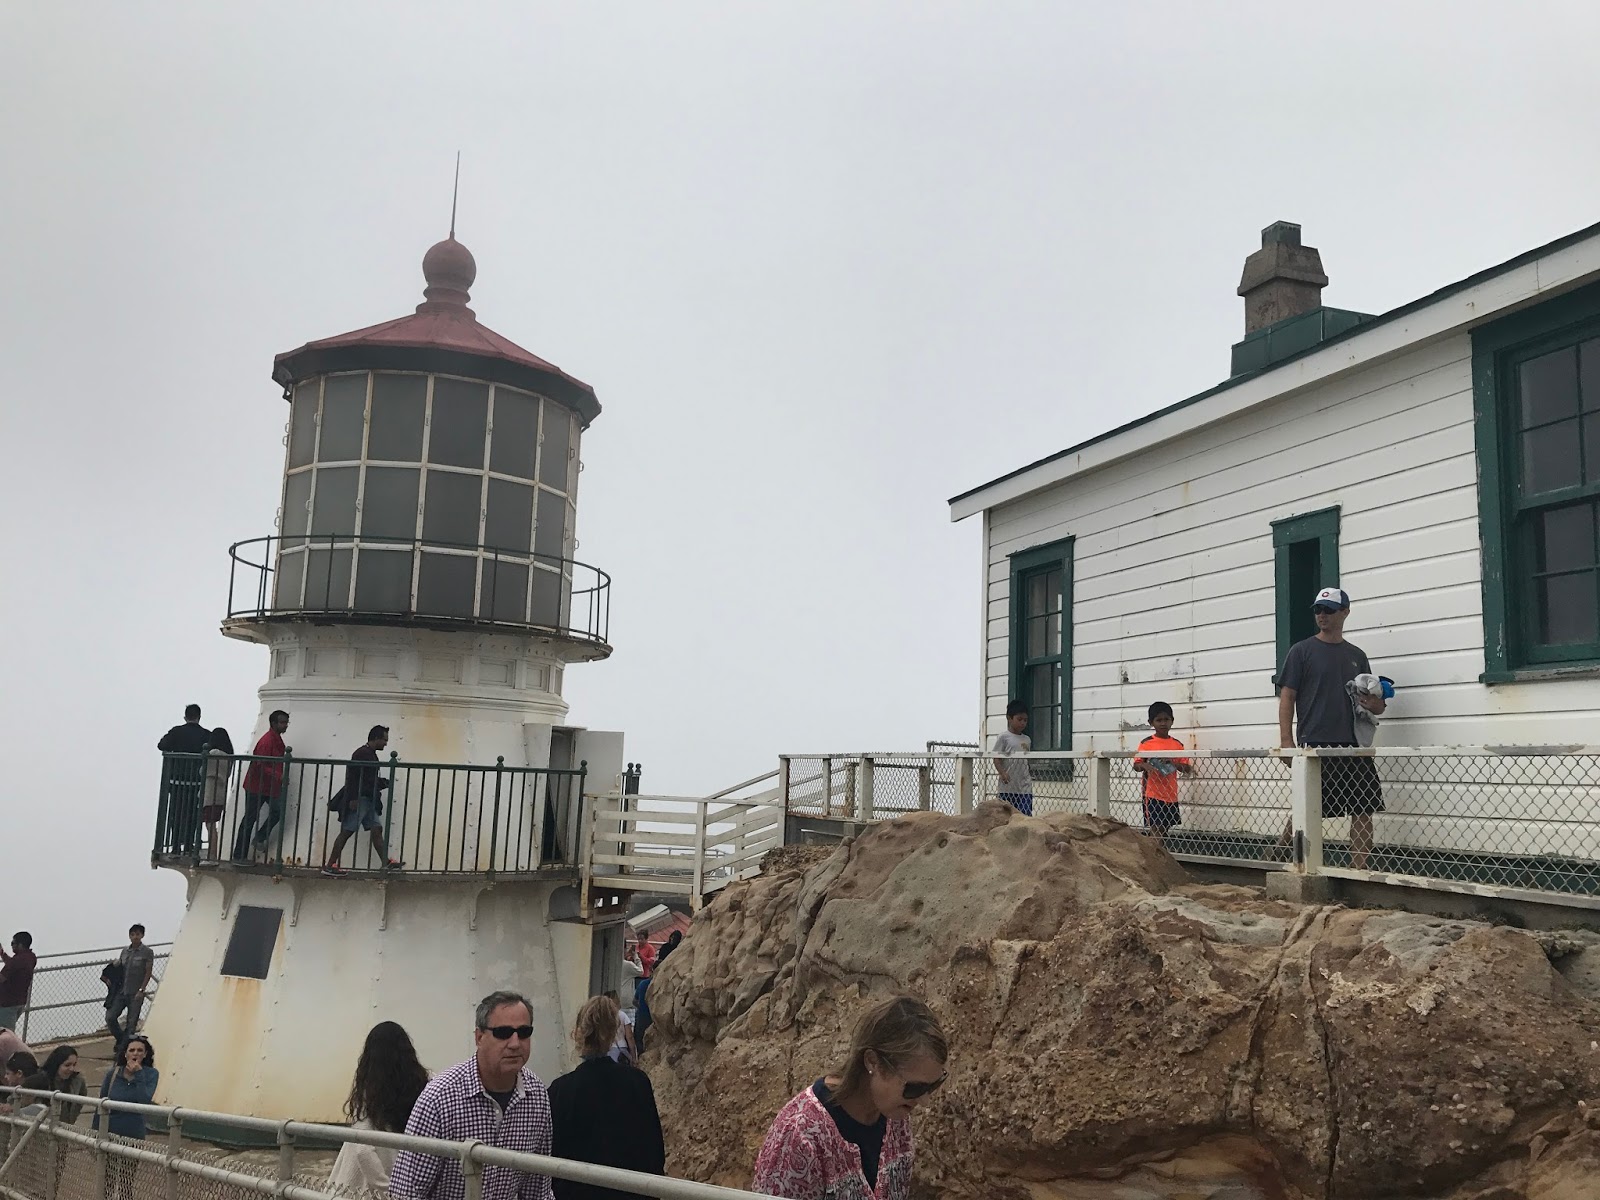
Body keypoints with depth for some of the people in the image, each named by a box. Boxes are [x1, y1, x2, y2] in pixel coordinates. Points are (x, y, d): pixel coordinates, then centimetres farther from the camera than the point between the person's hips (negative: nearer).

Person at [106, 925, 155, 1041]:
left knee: (131, 1023, -2)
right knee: (110, 1017, -2)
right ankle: (121, 1040, 18)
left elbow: (148, 973, -7)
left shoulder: (147, 952, -5)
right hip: (121, 991, 5)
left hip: (135, 993, -4)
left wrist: (141, 990, -13)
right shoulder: (125, 951, 9)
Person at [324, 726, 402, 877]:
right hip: (358, 800, -10)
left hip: (368, 800, 10)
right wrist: (353, 798, -24)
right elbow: (352, 776, -19)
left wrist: (383, 783, 10)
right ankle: (329, 866, -1)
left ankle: (386, 863, 2)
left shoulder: (372, 755, 17)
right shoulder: (361, 753, -12)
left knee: (376, 829, 4)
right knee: (347, 831, -6)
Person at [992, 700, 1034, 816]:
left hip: (1025, 786, 4)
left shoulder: (1027, 740, 14)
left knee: (1026, 815, -5)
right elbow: (996, 758, -7)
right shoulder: (1003, 737, -2)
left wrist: (1030, 776, 7)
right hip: (1008, 786, -4)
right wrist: (1002, 773, -21)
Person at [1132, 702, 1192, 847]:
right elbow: (1136, 765, -1)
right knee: (1155, 830, -6)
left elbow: (1187, 769, 5)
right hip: (1153, 795, -4)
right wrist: (1144, 765, -24)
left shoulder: (1177, 745, 5)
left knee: (1165, 830, 12)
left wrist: (1173, 763, -15)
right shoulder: (1146, 743, -3)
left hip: (1171, 795, 4)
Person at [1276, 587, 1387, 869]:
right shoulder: (1302, 651, 4)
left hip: (1354, 746, 5)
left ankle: (1359, 874, 7)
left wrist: (1375, 705, -3)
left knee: (1363, 811, 1)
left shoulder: (1357, 656, 17)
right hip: (1315, 746, -5)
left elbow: (1374, 702, 23)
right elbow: (1286, 698, -2)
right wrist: (1287, 743, -11)